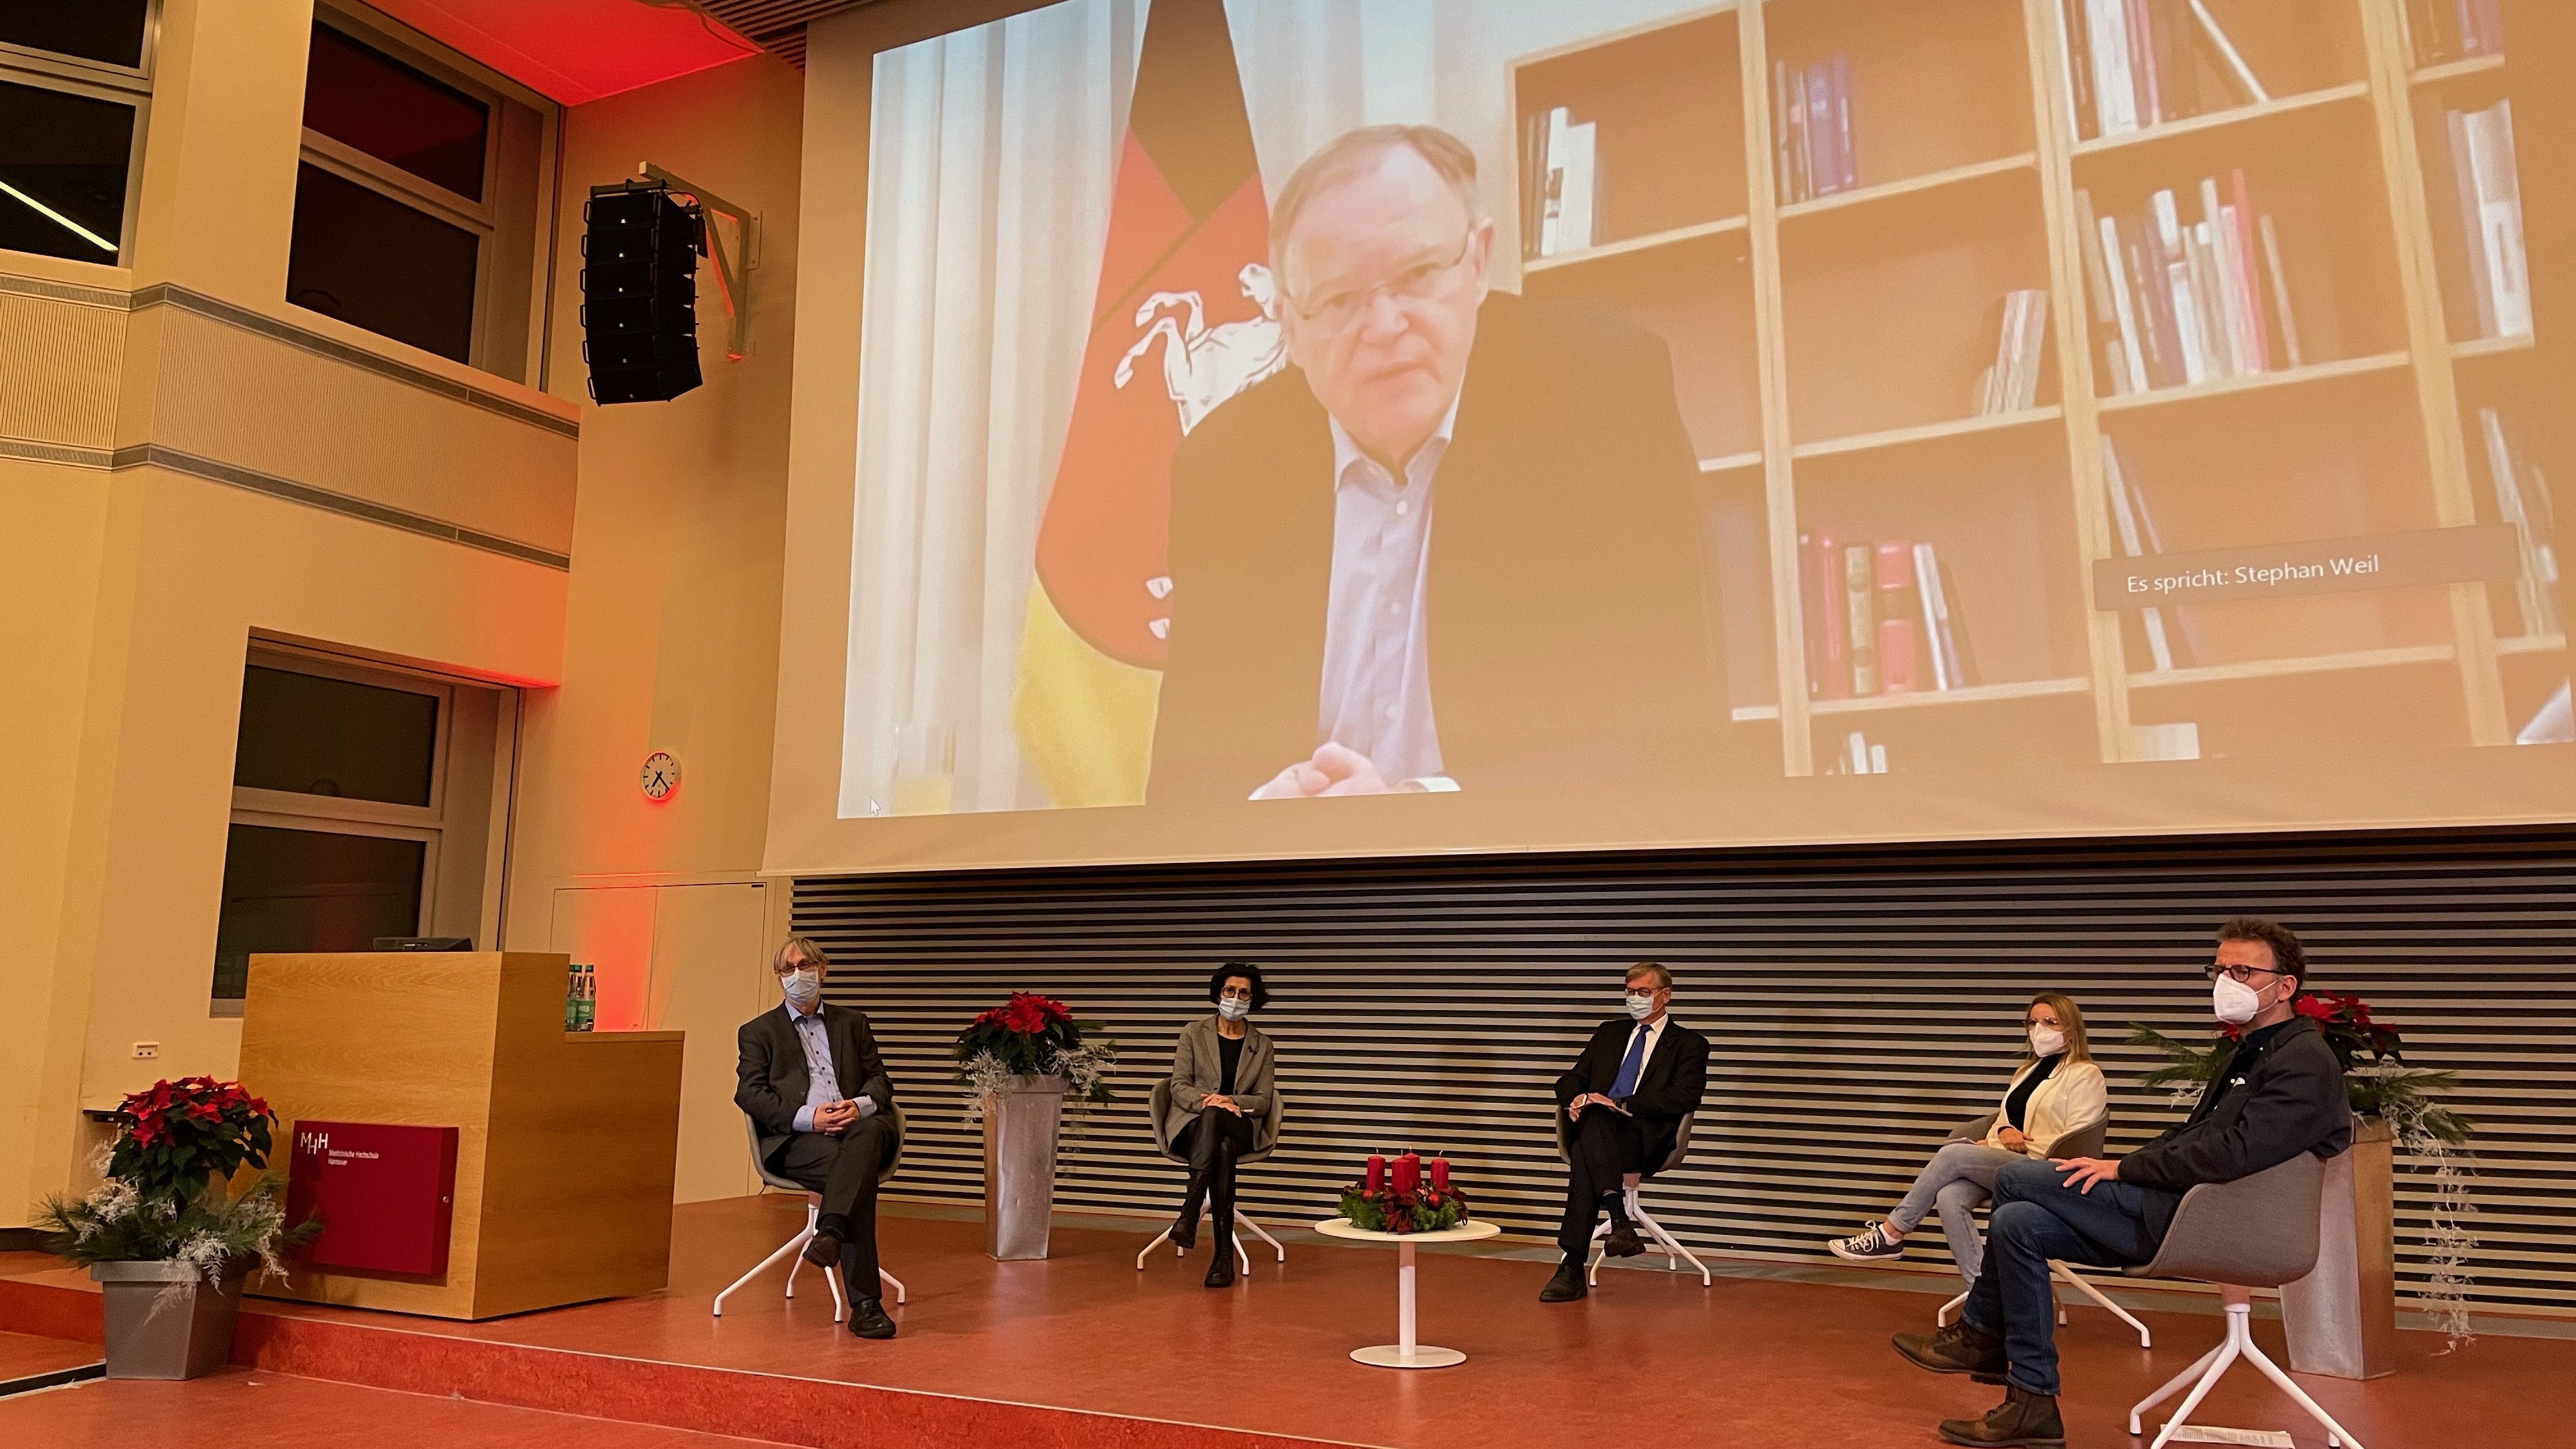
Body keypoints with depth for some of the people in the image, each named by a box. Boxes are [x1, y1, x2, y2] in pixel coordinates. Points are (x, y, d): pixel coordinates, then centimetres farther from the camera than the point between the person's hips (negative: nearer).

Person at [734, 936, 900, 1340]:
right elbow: (749, 1094, 3)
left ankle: (830, 1232, -53)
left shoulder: (853, 1023, 27)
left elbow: (880, 1080, 18)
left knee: (873, 1130, -38)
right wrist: (807, 1118, -14)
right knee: (859, 1174, -35)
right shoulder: (758, 1031, 18)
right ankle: (865, 1304, -38)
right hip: (794, 1140, -2)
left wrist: (861, 1105, -9)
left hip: (856, 1126, 3)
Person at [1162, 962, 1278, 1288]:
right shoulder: (1194, 1033, 8)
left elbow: (1263, 1100, 6)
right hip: (1192, 1124, -1)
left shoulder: (1262, 1045, 12)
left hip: (1241, 1129, 1)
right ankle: (1224, 1254, -47)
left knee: (1217, 1127, -39)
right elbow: (1179, 1086, 1)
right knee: (1222, 1149, -40)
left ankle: (1189, 1213, -49)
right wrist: (1205, 1102, -21)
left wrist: (1229, 1101, -16)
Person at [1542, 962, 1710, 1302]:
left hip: (1646, 1138, -4)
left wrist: (1621, 1104, -16)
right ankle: (1619, 1221, -42)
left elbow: (1685, 1097, -7)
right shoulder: (1610, 1032, 26)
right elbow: (1571, 1079, 22)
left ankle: (1573, 1268, -36)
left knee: (1585, 1155, -35)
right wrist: (1576, 1099, -5)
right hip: (1593, 1129, 4)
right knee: (1593, 1118, -35)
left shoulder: (1689, 1044, 11)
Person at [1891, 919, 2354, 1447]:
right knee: (2018, 1222, -4)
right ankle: (2031, 1404, 2)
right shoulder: (2251, 1054, 20)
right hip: (2185, 1209, 10)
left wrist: (2122, 1168, -15)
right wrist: (2117, 1168, 5)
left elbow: (2231, 1154, -23)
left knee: (2017, 1180, -12)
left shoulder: (2305, 1061, -11)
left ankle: (1980, 1333, 6)